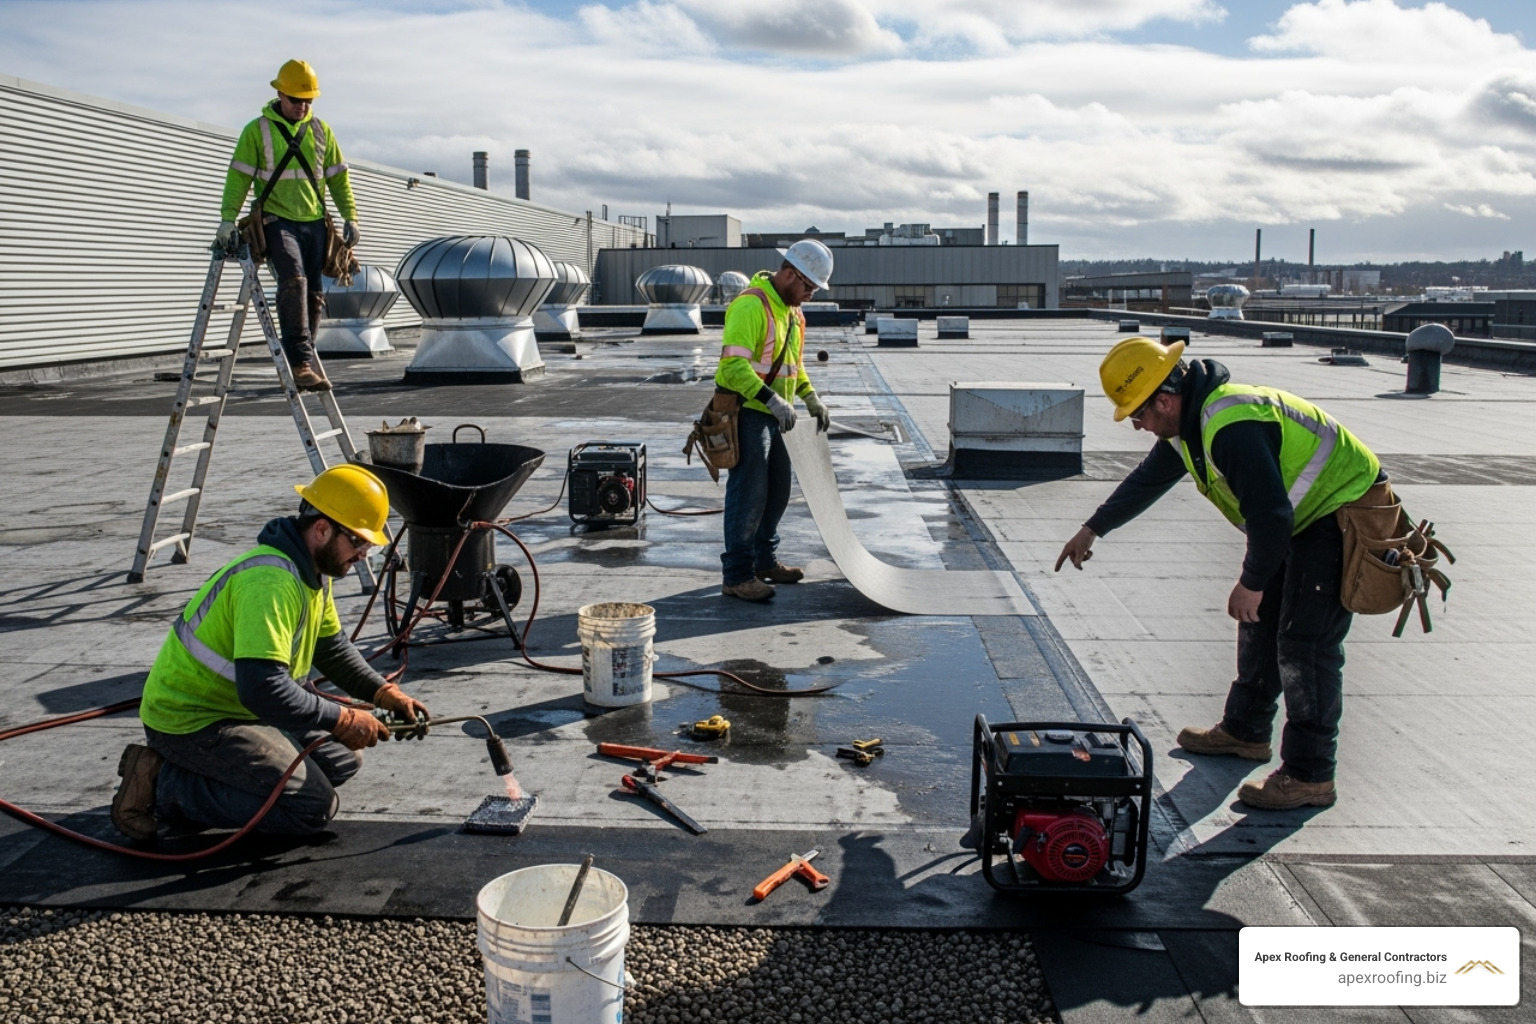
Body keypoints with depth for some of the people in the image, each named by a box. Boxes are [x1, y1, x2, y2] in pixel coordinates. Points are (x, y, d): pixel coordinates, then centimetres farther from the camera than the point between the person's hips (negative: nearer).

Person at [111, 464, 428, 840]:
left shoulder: (314, 570, 4)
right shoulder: (270, 581, -29)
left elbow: (331, 646, 16)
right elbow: (262, 688, -35)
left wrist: (386, 693, 2)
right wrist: (342, 720, -27)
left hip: (239, 708, 10)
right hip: (190, 720, -10)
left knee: (341, 761, 12)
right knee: (315, 806, -16)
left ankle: (204, 770, 11)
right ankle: (165, 784, -8)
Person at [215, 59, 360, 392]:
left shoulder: (321, 131, 12)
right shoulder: (257, 130, 1)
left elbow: (338, 177, 17)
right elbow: (238, 176, -1)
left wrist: (350, 216, 9)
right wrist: (228, 218, -10)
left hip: (315, 223, 5)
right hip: (277, 221, -5)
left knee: (314, 293, 5)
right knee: (293, 280, -25)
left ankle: (304, 363, 17)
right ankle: (301, 362, -29)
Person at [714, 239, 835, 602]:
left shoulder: (792, 310, 12)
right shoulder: (751, 305, -19)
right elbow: (733, 365, -28)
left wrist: (811, 399, 12)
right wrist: (772, 399, -35)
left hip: (773, 416, 10)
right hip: (745, 413, -10)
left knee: (777, 490, 16)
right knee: (749, 495, -7)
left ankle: (765, 561, 31)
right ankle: (737, 576, 1)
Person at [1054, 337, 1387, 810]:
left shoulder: (1232, 428, -31)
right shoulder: (1190, 421, 3)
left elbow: (1270, 515, -31)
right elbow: (1147, 480, 18)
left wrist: (1251, 583, -18)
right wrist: (1092, 530, 24)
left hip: (1345, 515, -10)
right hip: (1302, 518, 10)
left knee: (1305, 641, -10)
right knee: (1260, 623, 16)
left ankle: (1310, 775, -3)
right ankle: (1245, 730, 31)